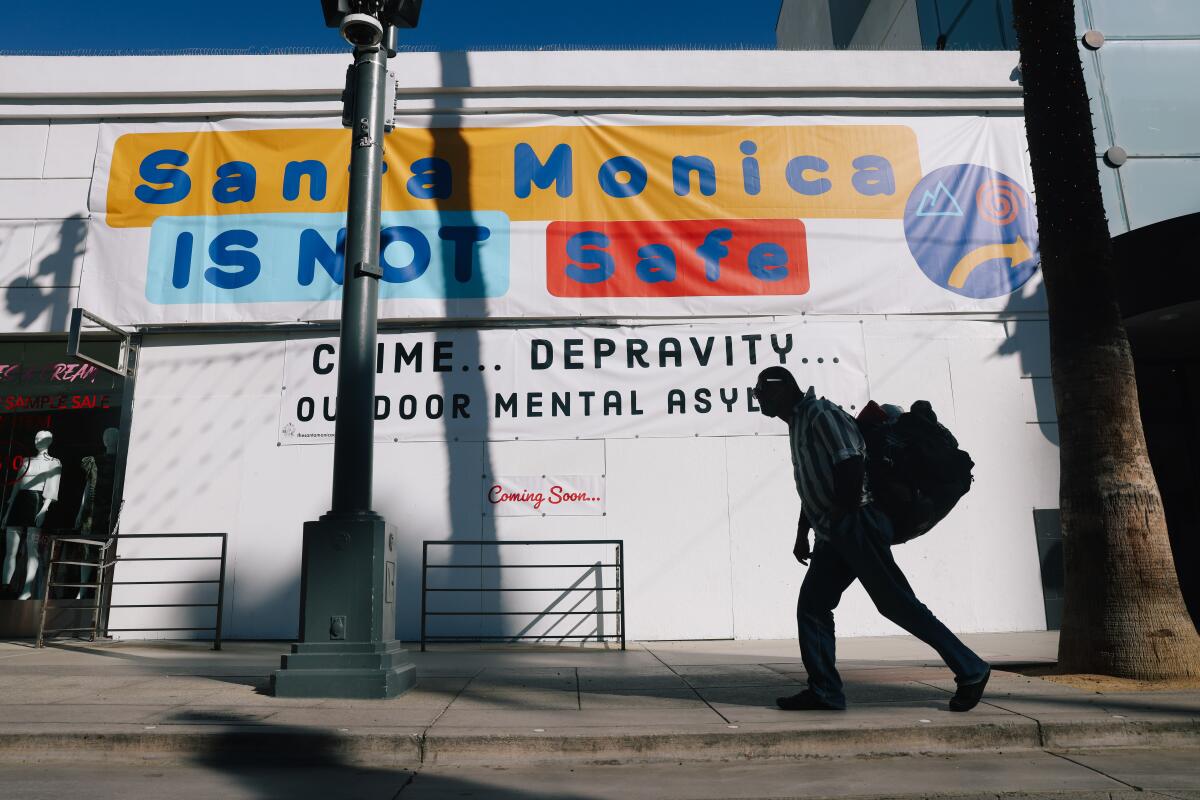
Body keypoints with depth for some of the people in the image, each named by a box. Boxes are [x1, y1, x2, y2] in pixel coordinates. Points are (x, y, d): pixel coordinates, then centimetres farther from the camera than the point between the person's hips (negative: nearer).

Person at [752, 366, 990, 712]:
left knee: (899, 605, -5)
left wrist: (842, 517, -17)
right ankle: (824, 692, 9)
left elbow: (851, 465, -22)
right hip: (833, 536, 10)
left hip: (857, 528, -10)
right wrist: (802, 534, 23)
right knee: (811, 606, 5)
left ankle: (970, 671, 7)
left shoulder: (821, 415, -11)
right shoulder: (797, 423, 19)